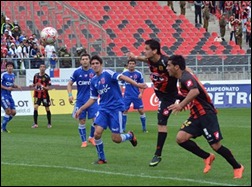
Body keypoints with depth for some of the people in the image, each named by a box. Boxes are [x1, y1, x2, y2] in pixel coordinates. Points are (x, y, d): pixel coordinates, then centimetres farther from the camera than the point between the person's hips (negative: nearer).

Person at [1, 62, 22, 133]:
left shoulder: (13, 75, 12)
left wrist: (17, 86, 6)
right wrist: (6, 88, -22)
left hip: (9, 95, 8)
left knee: (13, 112, 3)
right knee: (8, 111, -14)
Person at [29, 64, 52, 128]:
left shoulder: (47, 77, -9)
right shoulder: (36, 76, 3)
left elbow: (48, 88, -12)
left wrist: (42, 86, -29)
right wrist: (32, 85, -5)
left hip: (44, 95, -2)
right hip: (37, 94, 2)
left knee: (47, 109, 6)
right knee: (35, 107, -11)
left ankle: (49, 123, 22)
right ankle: (35, 123, -6)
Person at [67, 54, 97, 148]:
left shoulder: (94, 72, -3)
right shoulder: (77, 72, -2)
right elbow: (70, 84, 6)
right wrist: (70, 95, -7)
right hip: (80, 100, 0)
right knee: (82, 121, 2)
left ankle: (91, 137, 13)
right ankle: (83, 141, 15)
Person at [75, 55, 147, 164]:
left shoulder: (107, 73, -10)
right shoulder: (93, 81, 10)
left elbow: (121, 77, -25)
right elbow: (93, 99, 20)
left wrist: (137, 85, -40)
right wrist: (81, 109, 15)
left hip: (116, 108, -5)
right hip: (103, 108, 5)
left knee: (116, 139, -6)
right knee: (97, 133, -13)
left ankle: (130, 135, 29)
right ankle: (101, 158, 5)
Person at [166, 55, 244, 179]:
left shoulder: (186, 77, -17)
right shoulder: (182, 78, 13)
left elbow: (195, 91, -38)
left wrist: (181, 105, -39)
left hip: (206, 114, -9)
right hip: (196, 116, 9)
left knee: (216, 146, -6)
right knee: (180, 138, -7)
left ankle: (237, 167, 13)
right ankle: (207, 157, 8)